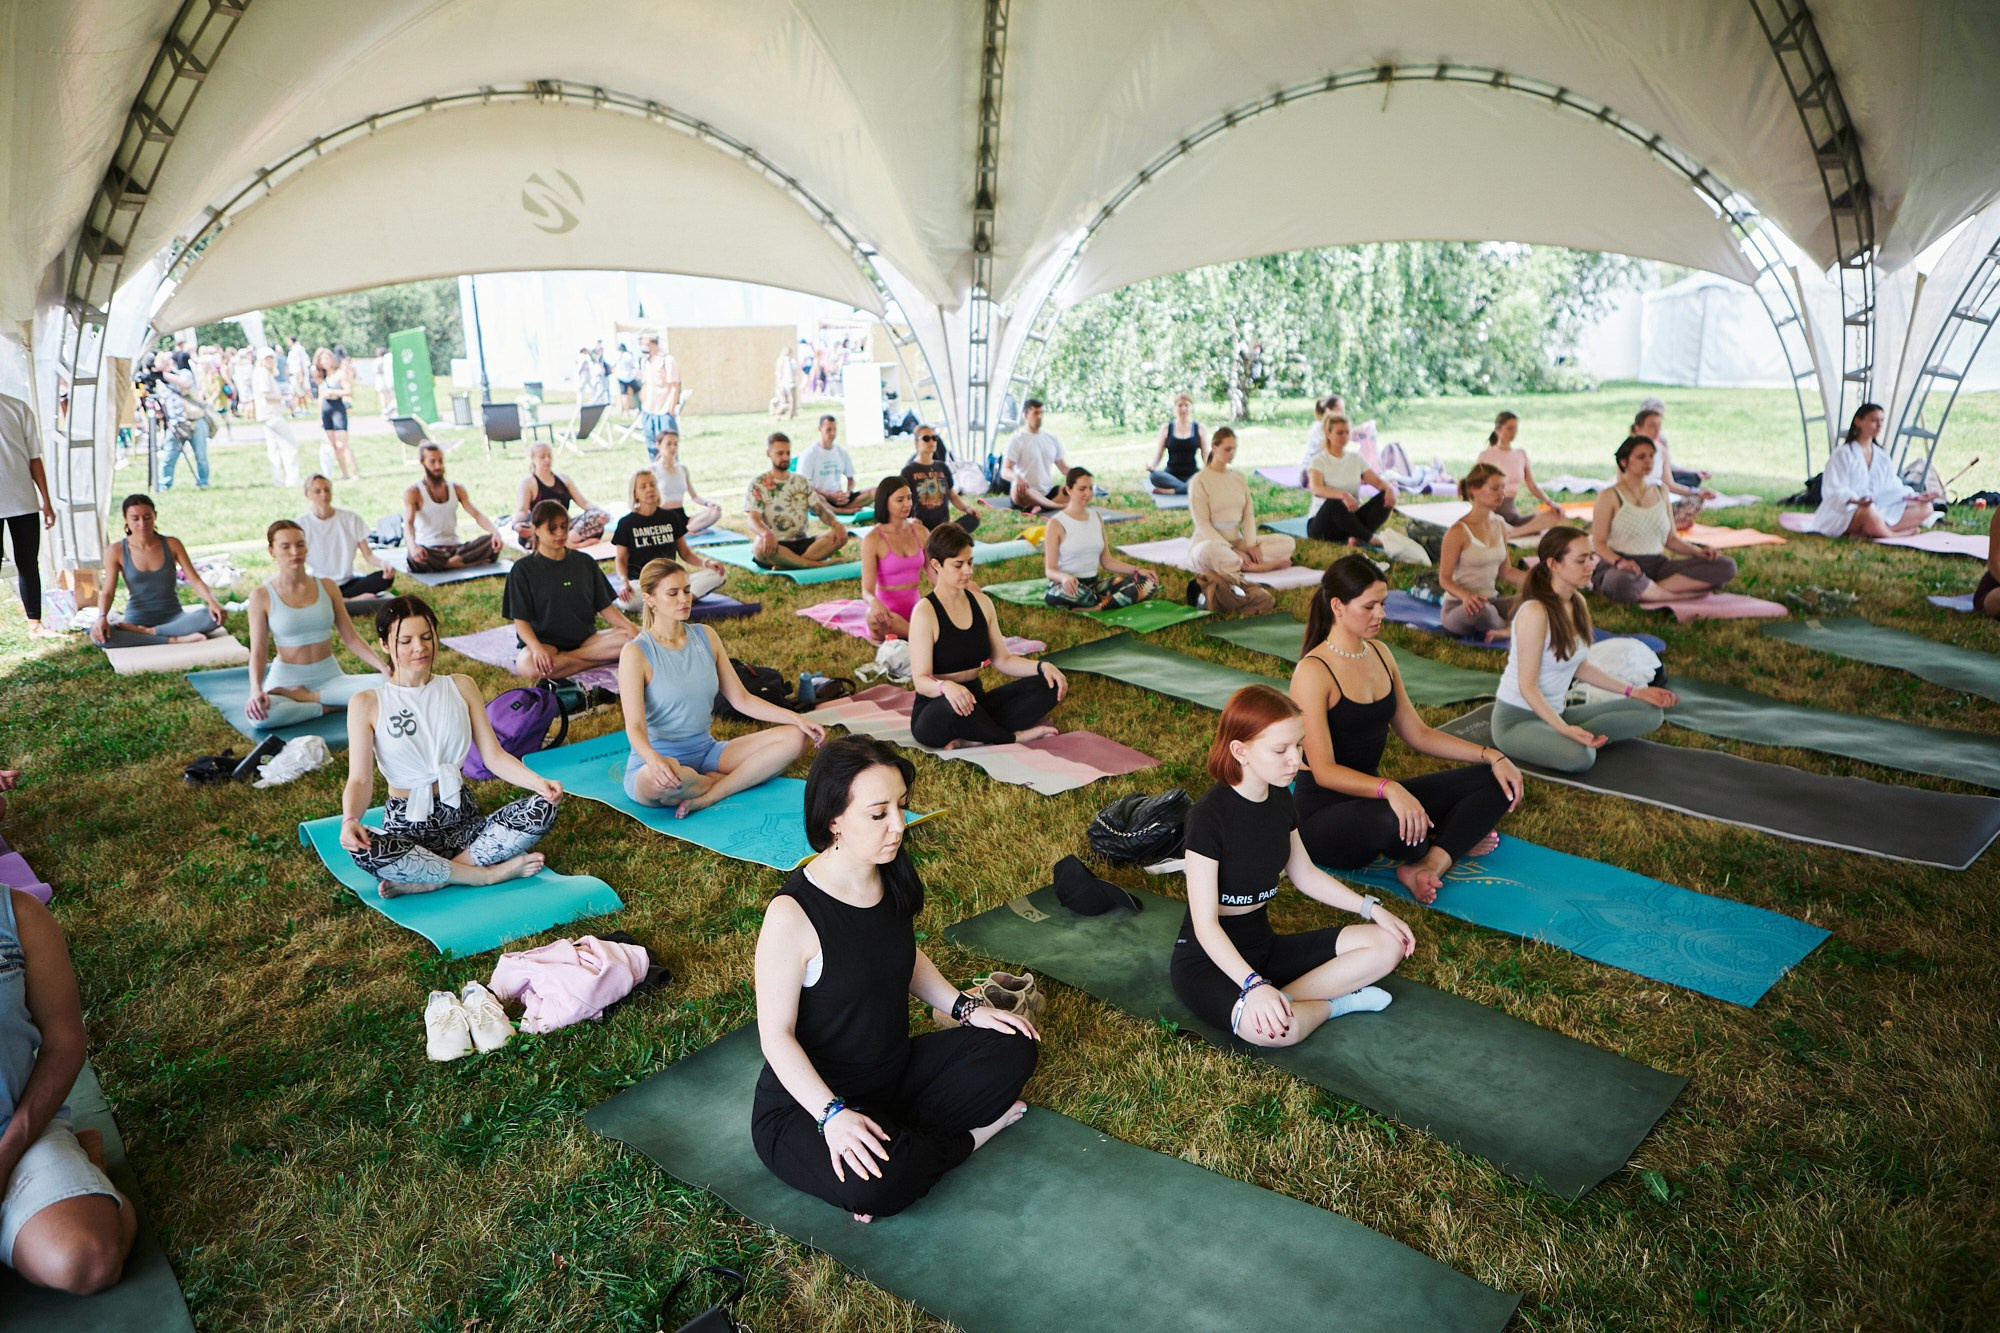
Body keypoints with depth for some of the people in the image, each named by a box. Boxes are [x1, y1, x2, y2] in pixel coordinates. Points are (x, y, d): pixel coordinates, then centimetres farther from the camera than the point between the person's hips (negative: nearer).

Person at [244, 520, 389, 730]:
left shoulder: (327, 587, 5)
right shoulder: (262, 597, -3)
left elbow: (351, 637, 6)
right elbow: (258, 651, -5)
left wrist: (383, 667, -8)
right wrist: (255, 690, -23)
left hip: (329, 675, 3)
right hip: (286, 679, -3)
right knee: (257, 715, -38)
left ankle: (305, 697, -13)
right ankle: (329, 707, -17)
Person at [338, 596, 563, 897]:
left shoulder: (461, 687, 6)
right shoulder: (367, 704, -1)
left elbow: (494, 756, 2)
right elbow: (360, 779, -6)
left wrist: (538, 781, -17)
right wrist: (350, 819, -29)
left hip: (462, 817, 3)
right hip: (407, 825, -3)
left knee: (543, 808, -23)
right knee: (361, 848, -37)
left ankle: (426, 880, -25)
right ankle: (489, 873, -23)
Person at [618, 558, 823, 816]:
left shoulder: (705, 636, 6)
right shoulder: (636, 652, -11)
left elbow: (741, 699, 8)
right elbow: (635, 727, -19)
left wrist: (797, 718, -5)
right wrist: (653, 759, -42)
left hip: (706, 753, 6)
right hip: (660, 760, -6)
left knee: (794, 737, -9)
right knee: (664, 779, -43)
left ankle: (707, 797, -21)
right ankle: (740, 781, -10)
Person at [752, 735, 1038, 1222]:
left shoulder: (892, 879, -5)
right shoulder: (792, 914, -27)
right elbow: (776, 1034, -21)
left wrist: (965, 1007, 2)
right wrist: (833, 1114, -31)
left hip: (893, 1069, 7)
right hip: (806, 1102, -6)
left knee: (1012, 1048, -6)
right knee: (873, 1184, -35)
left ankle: (898, 1140, -6)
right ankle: (965, 1138, -3)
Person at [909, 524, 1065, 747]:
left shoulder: (981, 603, 7)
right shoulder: (925, 612, -13)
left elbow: (1002, 659, 10)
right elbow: (921, 680, -19)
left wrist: (1042, 666, -8)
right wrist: (946, 687, -42)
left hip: (977, 702, 7)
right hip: (935, 712, -7)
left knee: (1049, 685, -10)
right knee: (955, 707, -43)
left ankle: (975, 737, -22)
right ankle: (1013, 738, -15)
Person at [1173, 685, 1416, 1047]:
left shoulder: (1279, 800, 1)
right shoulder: (1209, 816, -23)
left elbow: (1304, 874, 16)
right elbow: (1205, 924, -25)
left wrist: (1370, 908, 6)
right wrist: (1254, 986, -37)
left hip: (1263, 946, 8)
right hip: (1209, 960, -8)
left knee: (1388, 944, -1)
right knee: (1272, 1028, -38)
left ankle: (1281, 1000, -12)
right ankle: (1335, 1002, -5)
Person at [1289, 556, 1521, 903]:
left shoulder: (1379, 654, 8)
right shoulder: (1313, 672, -18)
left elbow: (1417, 734, 12)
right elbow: (1323, 771, -25)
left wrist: (1491, 756, 1)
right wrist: (1389, 789, -41)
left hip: (1372, 797, 8)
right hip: (1322, 816, -8)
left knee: (1496, 781, -1)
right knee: (1390, 821, -41)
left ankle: (1431, 862, -19)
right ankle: (1451, 843, -6)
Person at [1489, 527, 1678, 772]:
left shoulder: (1577, 604, 4)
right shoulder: (1535, 612, -22)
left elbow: (1580, 667, 14)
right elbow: (1527, 685, -21)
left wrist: (1633, 691, 8)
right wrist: (1564, 729, -31)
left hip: (1555, 712, 8)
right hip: (1517, 720, -8)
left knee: (1650, 712, 1)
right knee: (1580, 756, -36)